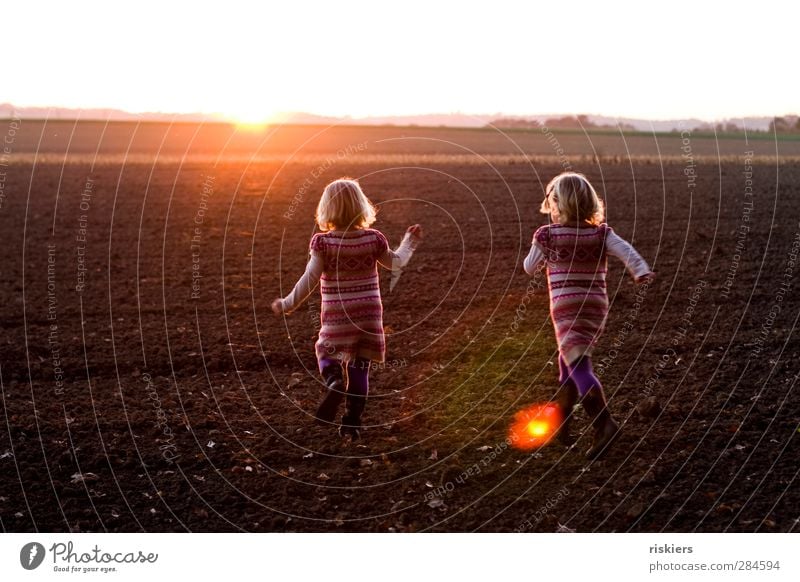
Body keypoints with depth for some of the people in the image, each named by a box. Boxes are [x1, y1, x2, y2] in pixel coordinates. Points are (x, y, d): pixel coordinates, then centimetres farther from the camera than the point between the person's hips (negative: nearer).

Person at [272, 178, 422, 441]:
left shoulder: (323, 242, -12)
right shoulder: (373, 238, -2)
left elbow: (310, 279, -15)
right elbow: (396, 262, 12)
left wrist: (288, 304, -4)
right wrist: (409, 241, 30)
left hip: (336, 316, -2)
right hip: (370, 315, 3)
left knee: (327, 352, 18)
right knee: (360, 367, 12)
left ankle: (334, 382, -17)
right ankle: (353, 423, 13)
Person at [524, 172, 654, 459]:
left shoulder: (547, 235, -5)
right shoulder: (601, 233, 3)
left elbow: (529, 268, 7)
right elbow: (625, 250, -14)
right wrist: (642, 271, -26)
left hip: (566, 309, -5)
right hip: (597, 308, 5)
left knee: (579, 367, -11)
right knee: (568, 363, 20)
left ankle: (604, 423, -29)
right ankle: (560, 422, 30)